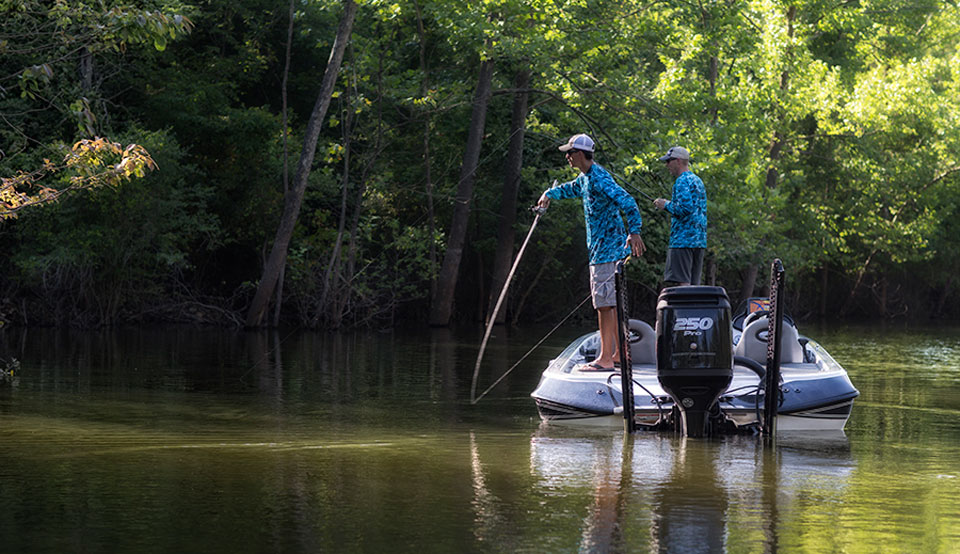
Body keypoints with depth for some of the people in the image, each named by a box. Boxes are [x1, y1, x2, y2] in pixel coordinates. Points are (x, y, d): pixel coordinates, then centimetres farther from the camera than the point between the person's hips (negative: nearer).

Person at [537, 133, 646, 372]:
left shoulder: (599, 179, -18)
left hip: (607, 250, -10)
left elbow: (627, 202, -29)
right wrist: (549, 193, 26)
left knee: (604, 303, -10)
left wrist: (634, 232, -40)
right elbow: (570, 189, 40)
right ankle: (620, 353, 19)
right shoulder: (585, 178, 15)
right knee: (611, 303, 14)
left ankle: (605, 359, -11)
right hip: (600, 250, 10)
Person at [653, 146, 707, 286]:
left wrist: (666, 205, -6)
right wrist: (668, 204, 22)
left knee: (680, 283, -12)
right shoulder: (698, 181, 21)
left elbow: (685, 208, -21)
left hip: (683, 240, -9)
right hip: (699, 241, 9)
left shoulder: (682, 181, -9)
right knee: (693, 284, 7)